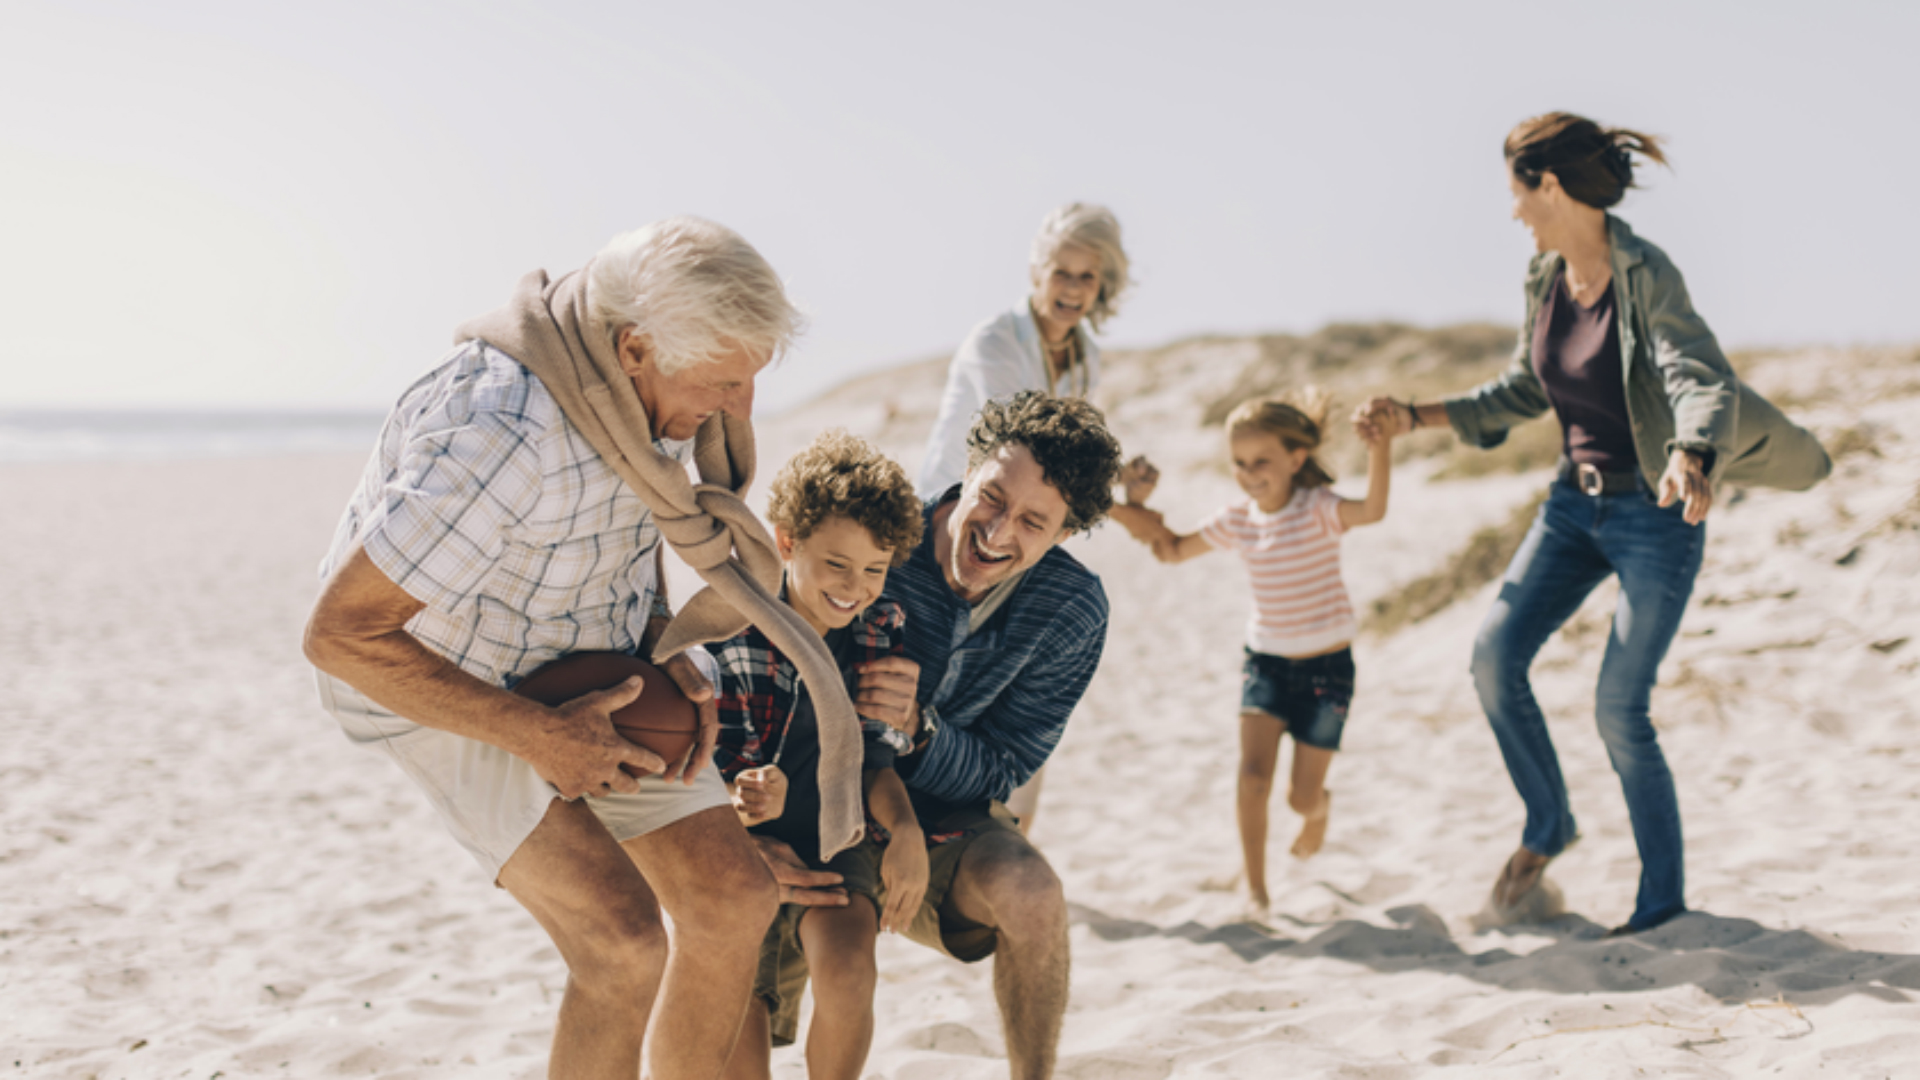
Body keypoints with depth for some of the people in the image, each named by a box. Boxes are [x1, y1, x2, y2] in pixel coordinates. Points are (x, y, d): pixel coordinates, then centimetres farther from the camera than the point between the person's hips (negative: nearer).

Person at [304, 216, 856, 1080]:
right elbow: (339, 634, -31)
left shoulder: (632, 372, -11)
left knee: (733, 900, 0)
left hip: (588, 667, 8)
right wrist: (537, 737, -27)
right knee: (622, 941, -23)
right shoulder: (499, 440, -37)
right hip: (444, 689, -8)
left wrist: (666, 652, -6)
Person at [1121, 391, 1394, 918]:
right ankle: (1254, 888, -2)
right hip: (1265, 661, 3)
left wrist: (1380, 450, -51)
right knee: (1253, 774, -17)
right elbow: (1172, 550, 12)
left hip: (1327, 666, -3)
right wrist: (1139, 503, -1)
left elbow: (1372, 510, -37)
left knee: (1302, 796, 3)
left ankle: (1319, 809, 43)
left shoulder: (1317, 508, -15)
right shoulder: (1237, 520, 0)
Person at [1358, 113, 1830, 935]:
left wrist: (1690, 458, -54)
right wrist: (1418, 417, 10)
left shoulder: (1647, 276, -20)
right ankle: (1547, 827, 15)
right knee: (1494, 656, -7)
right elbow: (1524, 391, 15)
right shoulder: (1545, 278, 2)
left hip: (1657, 513, -6)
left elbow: (1698, 379, -33)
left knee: (1619, 707, -7)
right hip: (1575, 502, 6)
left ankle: (1664, 898, 11)